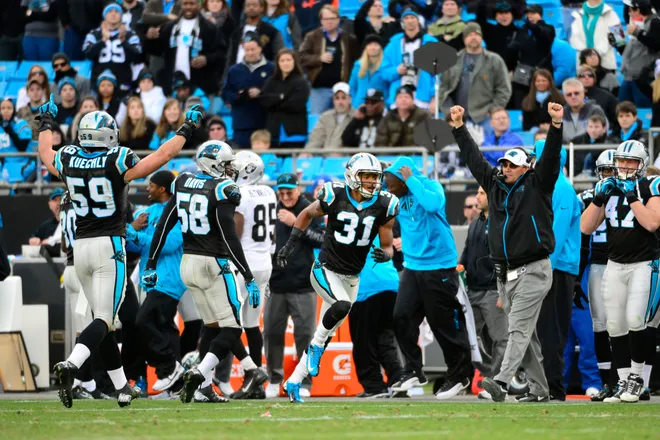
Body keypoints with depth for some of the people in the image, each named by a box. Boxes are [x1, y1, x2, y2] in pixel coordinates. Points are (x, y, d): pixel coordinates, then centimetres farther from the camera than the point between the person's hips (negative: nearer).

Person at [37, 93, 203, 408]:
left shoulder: (68, 162, 1)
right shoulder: (117, 164, -11)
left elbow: (45, 154, 25)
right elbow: (162, 156, -4)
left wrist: (46, 122, 43)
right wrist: (187, 129, 10)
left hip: (81, 247, 5)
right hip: (110, 246, -5)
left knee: (103, 318, 14)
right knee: (104, 320, -8)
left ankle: (121, 387, 18)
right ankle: (70, 365, -33)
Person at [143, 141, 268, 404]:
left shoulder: (183, 184, 6)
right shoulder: (222, 191, -14)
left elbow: (163, 226, 7)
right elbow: (230, 239, -19)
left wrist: (151, 264, 13)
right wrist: (248, 278, -17)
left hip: (188, 264, 7)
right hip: (213, 264, -7)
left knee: (212, 326, 18)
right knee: (231, 328, -3)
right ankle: (199, 375, -22)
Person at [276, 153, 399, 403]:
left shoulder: (383, 206, -6)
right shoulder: (335, 198, -12)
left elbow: (387, 246, 2)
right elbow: (307, 214, 8)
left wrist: (385, 255, -22)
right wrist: (291, 243, 2)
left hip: (351, 278, 4)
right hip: (325, 270, -4)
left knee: (325, 335, 7)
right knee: (342, 306, -33)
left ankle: (294, 382, 19)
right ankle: (316, 346, -7)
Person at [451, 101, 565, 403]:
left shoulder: (537, 186, -2)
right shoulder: (495, 184, 12)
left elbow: (551, 157, -14)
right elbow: (474, 158, 17)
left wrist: (556, 126, -28)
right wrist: (459, 128, 14)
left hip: (533, 272, -7)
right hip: (505, 273, 7)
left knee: (519, 329, -14)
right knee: (525, 333, 9)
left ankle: (501, 383, -28)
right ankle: (538, 389, 13)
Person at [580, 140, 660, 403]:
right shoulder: (608, 187, 8)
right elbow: (586, 227, 3)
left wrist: (633, 196, -20)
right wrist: (599, 198, -8)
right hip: (615, 265, 5)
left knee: (634, 320, -17)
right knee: (615, 326, 4)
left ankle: (636, 377, -1)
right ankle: (624, 383, 11)